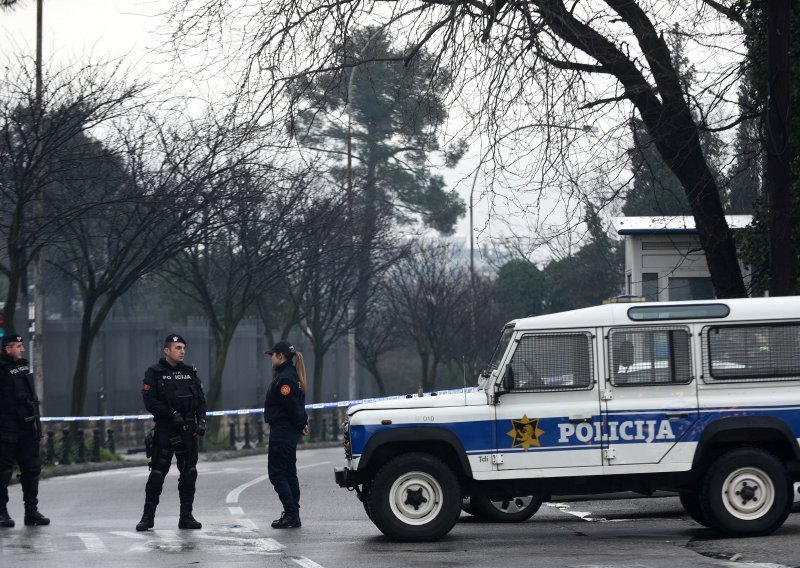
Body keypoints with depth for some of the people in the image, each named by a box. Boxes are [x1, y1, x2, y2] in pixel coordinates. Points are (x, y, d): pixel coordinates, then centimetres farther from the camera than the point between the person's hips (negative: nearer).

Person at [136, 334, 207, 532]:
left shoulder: (190, 373, 13)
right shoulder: (154, 373, -1)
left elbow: (201, 400, 11)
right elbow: (150, 402, -11)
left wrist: (201, 421, -5)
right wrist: (172, 414, -18)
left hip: (188, 430, 5)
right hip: (165, 429, -5)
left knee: (189, 473, 5)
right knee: (157, 473, -6)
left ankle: (186, 516, 11)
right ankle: (148, 516, 1)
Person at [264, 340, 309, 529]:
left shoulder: (284, 378, -18)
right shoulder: (292, 375, 15)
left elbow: (291, 406, -21)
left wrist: (300, 424, -11)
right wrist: (302, 422, 8)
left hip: (282, 433, -11)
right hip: (290, 432, 11)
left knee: (276, 473, -7)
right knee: (289, 473, 13)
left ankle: (291, 513, -10)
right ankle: (293, 515, 15)